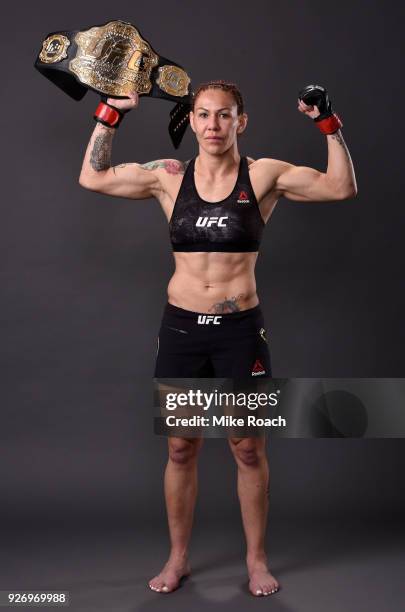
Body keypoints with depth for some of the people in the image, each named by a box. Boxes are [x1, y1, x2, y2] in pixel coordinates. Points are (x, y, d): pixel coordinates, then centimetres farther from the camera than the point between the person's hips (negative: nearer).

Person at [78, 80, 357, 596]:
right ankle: (178, 558, 29)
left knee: (249, 450, 8)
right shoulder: (169, 177, 4)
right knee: (181, 449, 11)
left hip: (241, 329, -1)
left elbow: (341, 187, -6)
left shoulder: (264, 176, -1)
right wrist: (111, 115, 3)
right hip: (182, 326, 2)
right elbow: (92, 178, 8)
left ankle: (256, 560, 27)